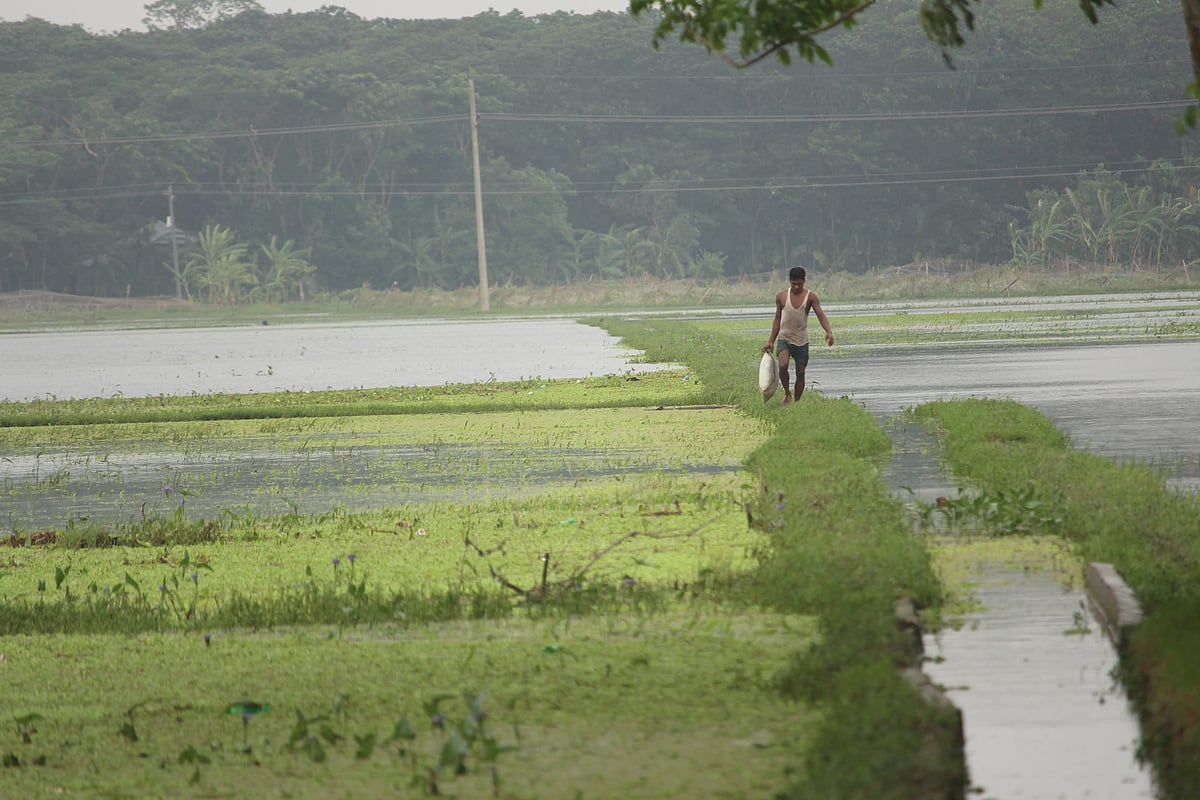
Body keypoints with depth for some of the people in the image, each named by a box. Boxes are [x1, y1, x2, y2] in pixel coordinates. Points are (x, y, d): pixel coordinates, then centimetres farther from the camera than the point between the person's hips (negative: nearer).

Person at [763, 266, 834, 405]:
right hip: (784, 338, 0)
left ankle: (796, 402, 17)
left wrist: (829, 331, -31)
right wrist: (771, 341, 11)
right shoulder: (781, 297, 1)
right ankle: (787, 393, -3)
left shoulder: (810, 297, -4)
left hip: (802, 341, 0)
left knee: (800, 373, 3)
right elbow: (778, 319, 10)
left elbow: (821, 315, -12)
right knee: (783, 365, -25)